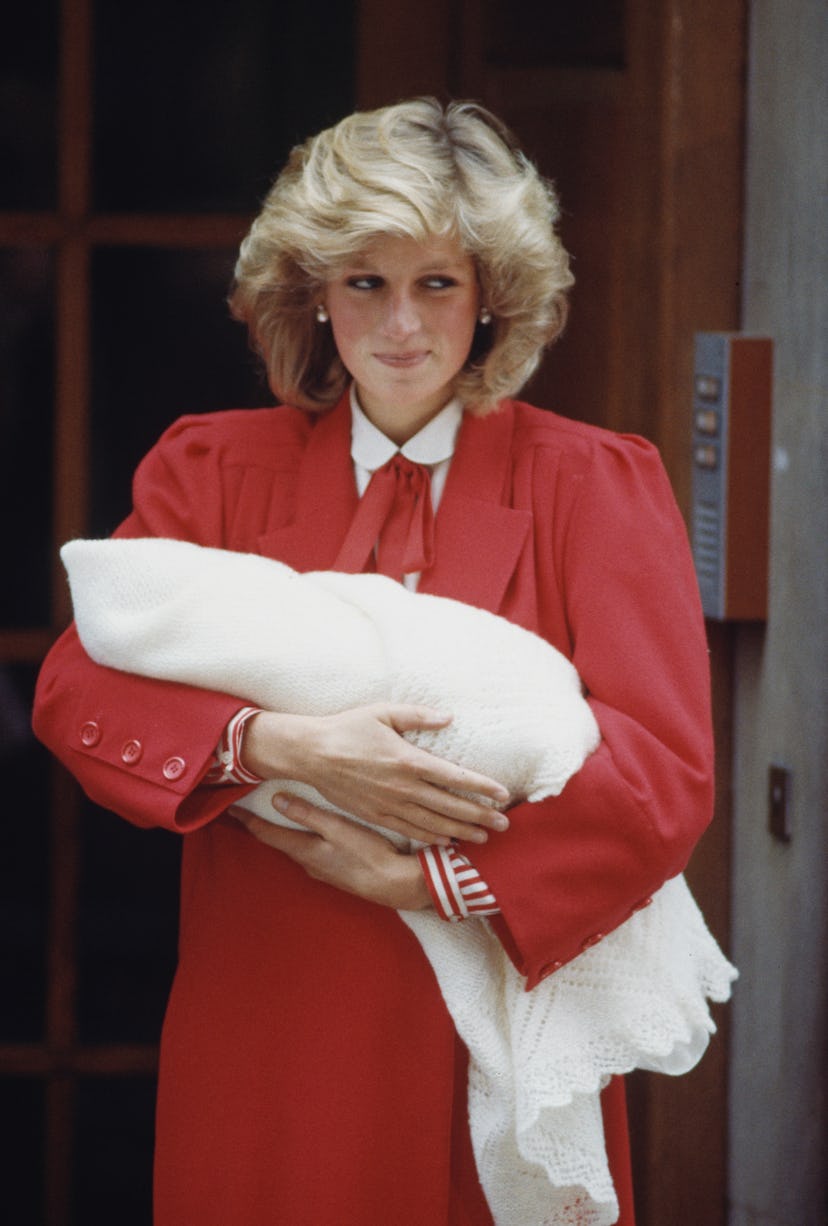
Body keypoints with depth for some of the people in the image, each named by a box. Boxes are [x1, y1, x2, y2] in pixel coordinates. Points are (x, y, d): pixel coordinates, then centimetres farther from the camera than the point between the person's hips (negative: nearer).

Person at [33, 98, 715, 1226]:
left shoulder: (596, 486, 2)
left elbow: (667, 773, -7)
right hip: (265, 1047, 1)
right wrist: (283, 744, -21)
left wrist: (418, 879, -15)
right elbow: (75, 688, -4)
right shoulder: (213, 469, 8)